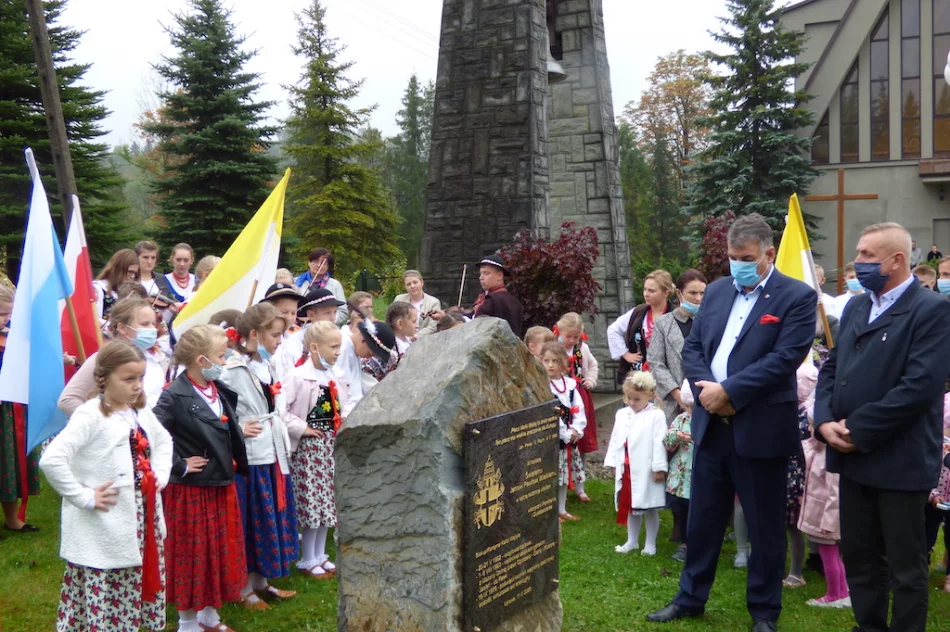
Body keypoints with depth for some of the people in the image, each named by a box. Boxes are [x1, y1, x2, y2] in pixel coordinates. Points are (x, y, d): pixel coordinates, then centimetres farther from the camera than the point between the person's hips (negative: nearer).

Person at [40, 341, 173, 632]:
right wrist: (85, 497, -21)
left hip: (144, 521, 7)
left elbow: (164, 440, 25)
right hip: (106, 530, -7)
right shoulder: (91, 415, -16)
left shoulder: (141, 412, 7)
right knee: (102, 603, 0)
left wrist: (161, 475, 10)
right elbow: (51, 460, -26)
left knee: (133, 596, 18)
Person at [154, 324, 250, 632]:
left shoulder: (221, 391, 6)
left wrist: (233, 465, 8)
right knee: (192, 556, 6)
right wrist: (179, 466, -19)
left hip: (222, 486, 7)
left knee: (220, 552, 16)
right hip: (190, 490, -7)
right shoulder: (174, 396, -18)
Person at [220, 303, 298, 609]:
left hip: (272, 453, 8)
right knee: (249, 523, 3)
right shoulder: (232, 368, -17)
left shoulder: (266, 365, 11)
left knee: (271, 520, 16)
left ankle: (260, 581, 30)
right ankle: (243, 588, 18)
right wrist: (238, 429, -21)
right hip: (248, 457, -8)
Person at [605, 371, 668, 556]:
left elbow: (659, 443, -14)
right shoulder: (621, 414, 7)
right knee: (630, 506, 17)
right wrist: (613, 464, 10)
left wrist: (659, 468, -15)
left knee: (649, 509, 7)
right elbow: (615, 440, 11)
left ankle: (650, 544, 20)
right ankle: (632, 541, 30)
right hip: (626, 470, 6)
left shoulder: (656, 416, -12)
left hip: (647, 471, -6)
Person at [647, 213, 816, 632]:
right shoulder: (716, 291, 10)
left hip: (760, 429, -5)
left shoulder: (797, 297, -7)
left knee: (764, 526, 9)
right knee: (702, 518, 15)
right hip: (711, 424, 5)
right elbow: (692, 347, 8)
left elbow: (783, 359, -17)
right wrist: (706, 391, -9)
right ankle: (690, 598, 30)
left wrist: (728, 391, -20)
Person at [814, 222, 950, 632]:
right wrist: (825, 421, -5)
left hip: (899, 461, -7)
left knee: (905, 564, 7)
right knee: (858, 555, 17)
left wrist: (857, 430, -18)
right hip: (854, 456, 7)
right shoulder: (856, 307, 12)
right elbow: (831, 368, 12)